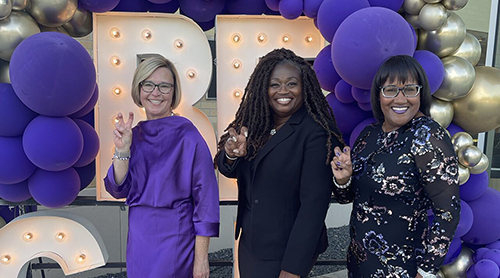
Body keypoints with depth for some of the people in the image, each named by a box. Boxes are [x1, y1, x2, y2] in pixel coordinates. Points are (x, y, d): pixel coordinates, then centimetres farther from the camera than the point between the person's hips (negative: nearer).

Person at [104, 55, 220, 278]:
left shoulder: (189, 137, -15)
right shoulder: (134, 135, 2)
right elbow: (118, 190, 0)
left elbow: (205, 198, -14)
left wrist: (201, 258, -13)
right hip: (138, 238, 6)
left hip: (175, 240, -5)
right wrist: (122, 150, -15)